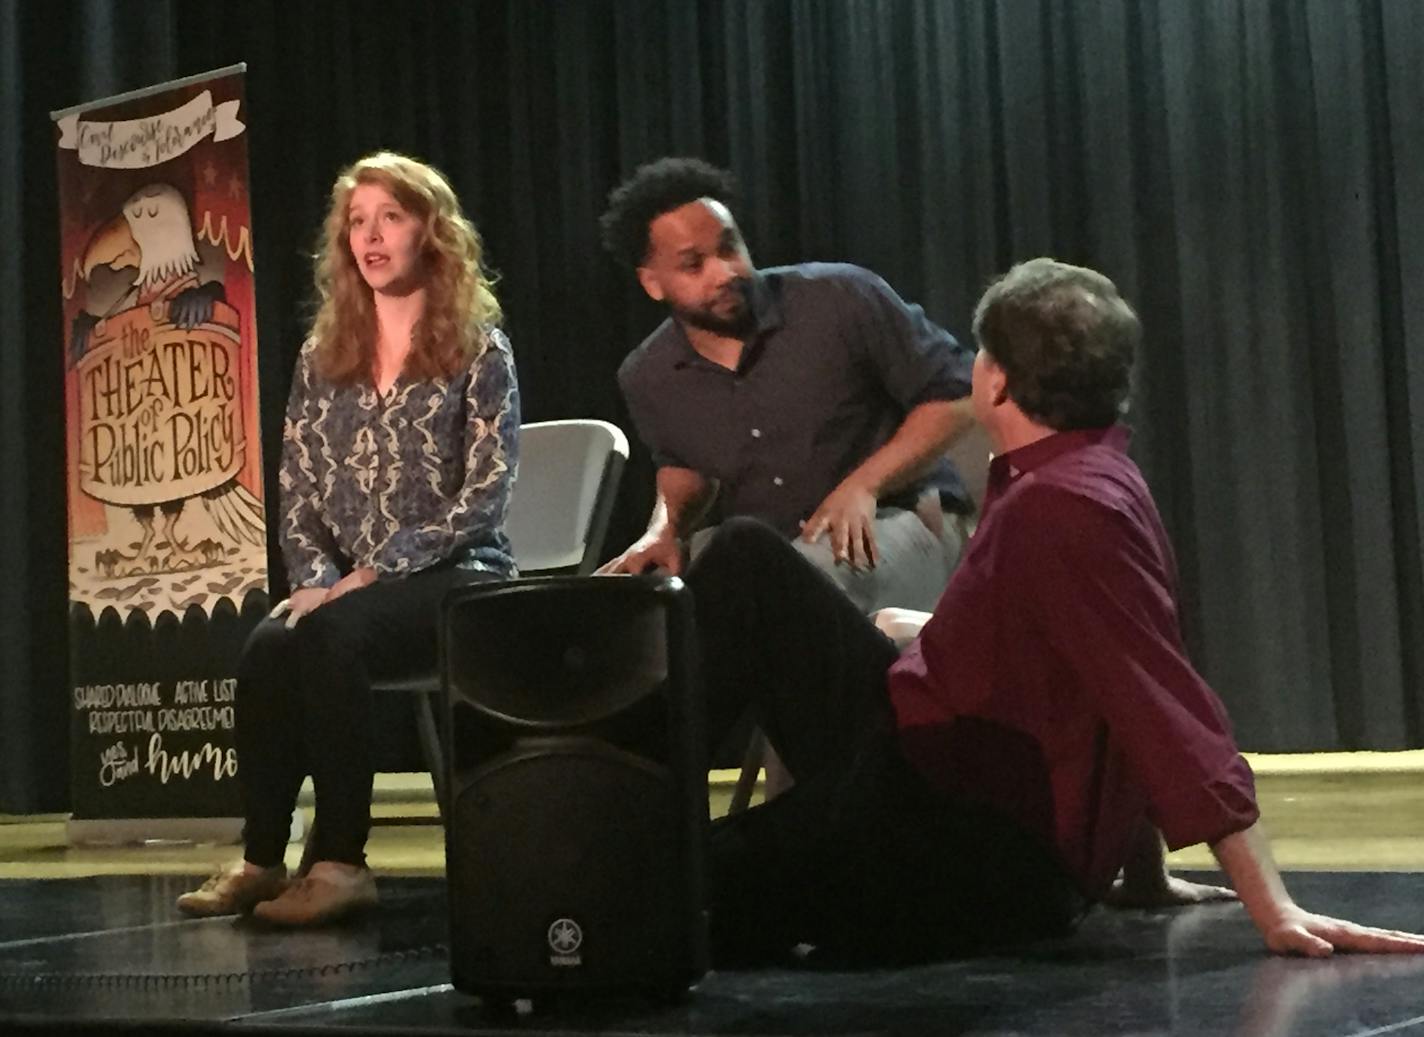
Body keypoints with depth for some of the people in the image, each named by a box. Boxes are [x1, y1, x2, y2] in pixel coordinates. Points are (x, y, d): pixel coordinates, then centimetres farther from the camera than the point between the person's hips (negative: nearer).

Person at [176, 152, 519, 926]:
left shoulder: (479, 350, 0)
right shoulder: (323, 356, 15)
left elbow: (483, 499, -9)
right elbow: (297, 495, 11)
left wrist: (373, 572, -17)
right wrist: (316, 580, -8)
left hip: (455, 577, -4)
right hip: (346, 587, 4)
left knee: (326, 638, -35)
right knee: (267, 647, -29)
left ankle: (339, 860, -28)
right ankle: (261, 857, -21)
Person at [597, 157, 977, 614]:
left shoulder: (842, 298, -15)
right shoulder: (647, 378, 0)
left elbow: (954, 395, -8)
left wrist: (862, 486, -20)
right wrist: (665, 528, 1)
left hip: (897, 521, -4)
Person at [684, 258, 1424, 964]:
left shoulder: (1066, 506, -25)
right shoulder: (1082, 472, 5)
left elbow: (1173, 716, -29)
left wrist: (1275, 914, -29)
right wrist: (1145, 873, 21)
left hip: (972, 857, -9)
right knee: (750, 559, 10)